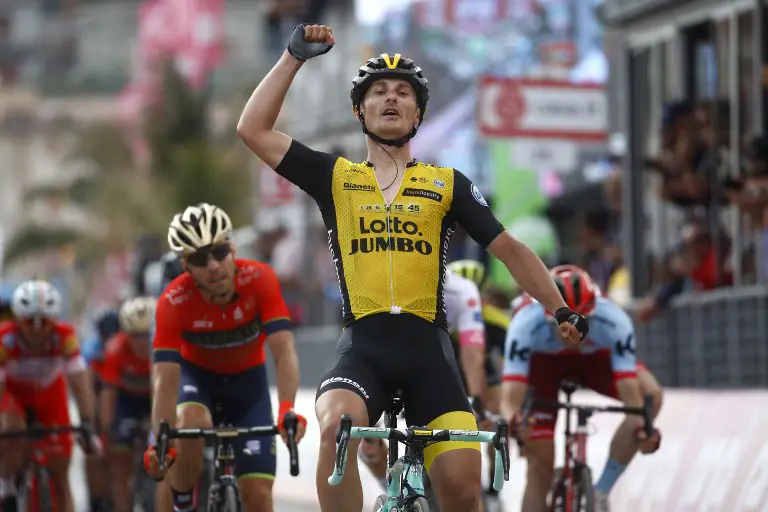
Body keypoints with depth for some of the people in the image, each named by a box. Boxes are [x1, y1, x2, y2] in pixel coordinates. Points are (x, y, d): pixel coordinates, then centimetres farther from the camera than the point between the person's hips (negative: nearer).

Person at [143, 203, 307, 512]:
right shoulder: (173, 302, -30)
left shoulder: (259, 279, -29)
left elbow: (283, 350, -36)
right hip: (197, 376, -1)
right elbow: (165, 378, -35)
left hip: (247, 381, 1)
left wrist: (286, 410, -53)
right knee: (192, 424, -37)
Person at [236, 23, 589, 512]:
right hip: (363, 344, -1)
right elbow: (254, 130, 7)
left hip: (427, 346, 1)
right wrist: (295, 56, 7)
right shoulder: (336, 177, 14)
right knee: (337, 427, -34)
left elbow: (510, 250, 14)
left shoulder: (448, 183, 14)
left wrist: (561, 310, 2)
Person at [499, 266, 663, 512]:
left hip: (593, 359, 1)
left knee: (651, 394, -27)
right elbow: (511, 397, -44)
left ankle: (601, 491, -15)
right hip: (543, 363, -1)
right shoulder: (527, 323, -40)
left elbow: (630, 392, -40)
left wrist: (642, 427, -60)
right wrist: (512, 421, -66)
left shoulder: (613, 320, -38)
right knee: (540, 464, -12)